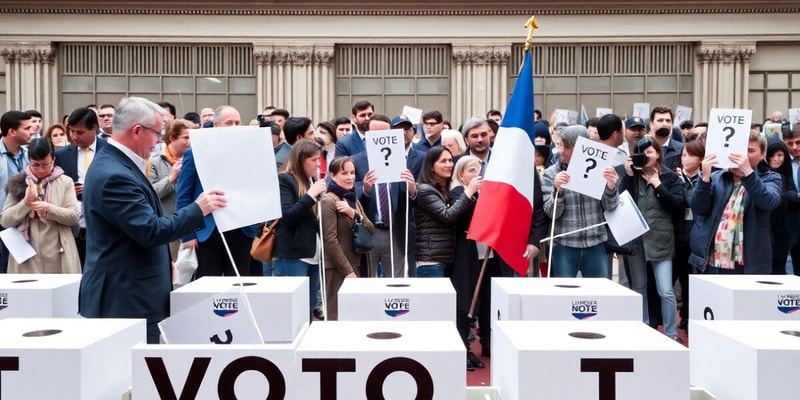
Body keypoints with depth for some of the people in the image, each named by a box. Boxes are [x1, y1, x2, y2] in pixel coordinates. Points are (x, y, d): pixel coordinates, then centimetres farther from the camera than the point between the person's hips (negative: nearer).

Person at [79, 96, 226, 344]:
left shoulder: (114, 162, 11)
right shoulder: (114, 175, -22)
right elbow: (151, 231, -24)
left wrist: (163, 262, 20)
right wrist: (198, 209, -16)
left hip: (130, 292, 10)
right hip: (125, 298, -10)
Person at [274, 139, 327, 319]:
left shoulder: (310, 181, 15)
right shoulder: (284, 180, -6)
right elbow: (287, 216, -17)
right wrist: (311, 195, -18)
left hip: (312, 255, 8)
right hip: (292, 256, -8)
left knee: (309, 310, 12)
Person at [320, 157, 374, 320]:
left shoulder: (353, 200, 16)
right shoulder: (328, 201, -10)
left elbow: (371, 231, 7)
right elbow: (330, 240, -15)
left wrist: (353, 214, -10)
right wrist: (348, 271, -17)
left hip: (354, 265, 8)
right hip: (336, 268, -8)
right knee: (336, 315, -6)